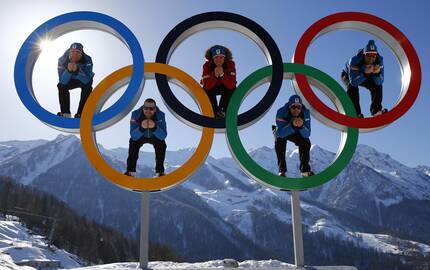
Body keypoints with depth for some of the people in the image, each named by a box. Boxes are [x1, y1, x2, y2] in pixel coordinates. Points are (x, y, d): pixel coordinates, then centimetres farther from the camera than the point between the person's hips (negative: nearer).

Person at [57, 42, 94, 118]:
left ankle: (80, 113, -22)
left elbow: (86, 80, -40)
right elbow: (63, 81, -32)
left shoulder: (87, 60, -33)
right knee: (61, 86, -23)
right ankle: (65, 113, -12)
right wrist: (68, 70, -50)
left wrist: (76, 70, -55)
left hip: (85, 79, -2)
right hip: (71, 79, 2)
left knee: (87, 87, -32)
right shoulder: (63, 60, -28)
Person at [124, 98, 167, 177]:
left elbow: (163, 136, -35)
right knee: (133, 143, -27)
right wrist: (141, 128, -52)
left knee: (162, 144, -28)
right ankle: (131, 170, -14)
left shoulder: (160, 115, -31)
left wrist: (154, 127, -53)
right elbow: (133, 136, -32)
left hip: (155, 136, 0)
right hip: (140, 136, 0)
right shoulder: (136, 114, -31)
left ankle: (160, 171, -14)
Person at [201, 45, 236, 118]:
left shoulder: (230, 64, -27)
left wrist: (222, 75, -49)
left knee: (231, 89, -30)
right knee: (207, 91, -30)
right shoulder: (207, 65, -26)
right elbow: (207, 86, -34)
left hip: (225, 87, 0)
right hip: (212, 87, 0)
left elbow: (231, 85, -35)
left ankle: (222, 110, -4)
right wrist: (215, 75, -49)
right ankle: (215, 111, -5)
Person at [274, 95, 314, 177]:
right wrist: (292, 125, -57)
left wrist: (301, 126, -51)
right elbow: (281, 133, -41)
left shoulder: (305, 113, -27)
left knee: (306, 142, -20)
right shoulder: (281, 112, -35)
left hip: (296, 133, 3)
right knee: (280, 142, -31)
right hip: (282, 132, -2)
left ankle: (305, 170, -4)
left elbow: (307, 134, -30)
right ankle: (282, 170, -21)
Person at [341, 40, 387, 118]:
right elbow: (353, 82, -45)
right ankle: (356, 113, -26)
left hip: (366, 76, 4)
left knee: (378, 86, -17)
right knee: (352, 87, -33)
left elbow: (379, 82, -28)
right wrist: (365, 73, -56)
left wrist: (377, 72, -48)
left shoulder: (379, 60, -29)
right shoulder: (355, 61, -41)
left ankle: (376, 110, -5)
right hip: (348, 75, -4)